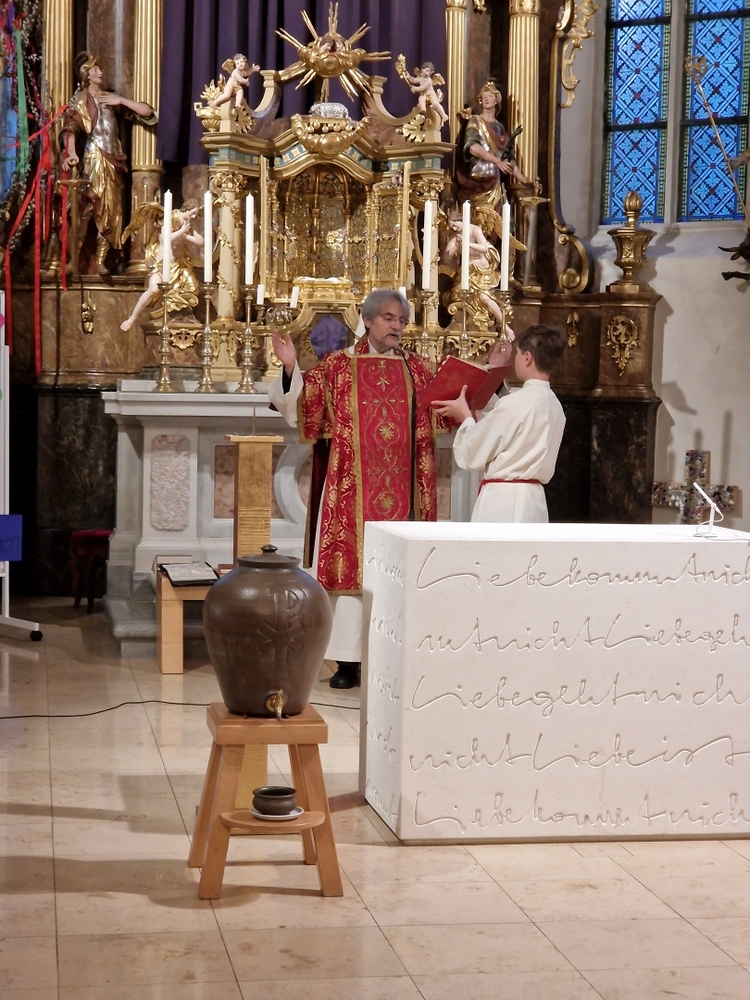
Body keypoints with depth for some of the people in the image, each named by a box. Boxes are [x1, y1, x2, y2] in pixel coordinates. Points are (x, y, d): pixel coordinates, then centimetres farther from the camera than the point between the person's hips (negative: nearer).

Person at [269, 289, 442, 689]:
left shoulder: (418, 371, 10)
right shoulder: (337, 366, 2)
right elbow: (299, 407, -3)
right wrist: (290, 369, -19)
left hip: (401, 490, 3)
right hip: (353, 489, -2)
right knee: (350, 566, -2)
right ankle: (349, 659, 4)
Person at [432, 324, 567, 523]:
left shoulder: (515, 403, -16)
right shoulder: (553, 405, 9)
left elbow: (473, 455, -10)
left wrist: (465, 416, 7)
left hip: (503, 501, -8)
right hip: (532, 500, 8)